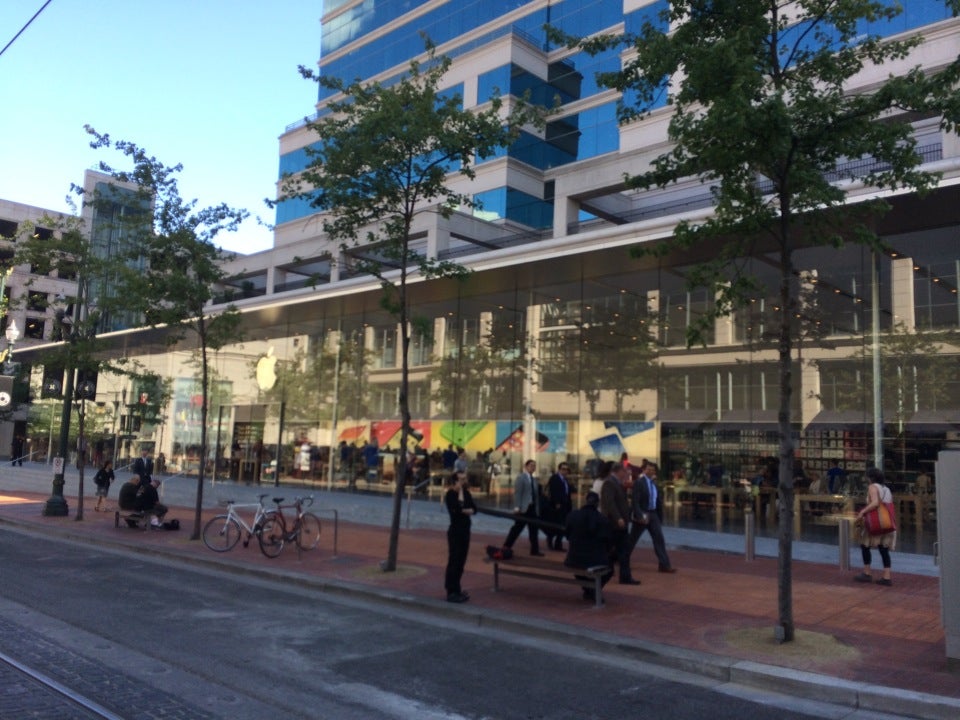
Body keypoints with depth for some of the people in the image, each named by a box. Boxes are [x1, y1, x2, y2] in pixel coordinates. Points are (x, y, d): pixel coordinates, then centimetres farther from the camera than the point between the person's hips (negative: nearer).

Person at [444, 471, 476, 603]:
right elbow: (457, 509, -25)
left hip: (465, 530, 7)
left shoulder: (466, 493, 10)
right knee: (454, 561, -5)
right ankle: (451, 593, 0)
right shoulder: (450, 495, -11)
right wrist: (460, 492, -21)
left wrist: (465, 510, -13)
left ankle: (455, 589, 21)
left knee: (461, 561, 12)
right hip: (455, 531, -7)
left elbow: (474, 509, 5)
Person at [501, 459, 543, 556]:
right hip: (524, 508, -7)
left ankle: (534, 550, 12)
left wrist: (537, 508, 10)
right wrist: (517, 507, -18)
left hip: (533, 508, 7)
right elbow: (517, 493, -12)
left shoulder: (534, 480, 15)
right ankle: (506, 547, 8)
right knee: (517, 528, -2)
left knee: (534, 529, 7)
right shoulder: (521, 477, -5)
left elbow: (536, 495, 14)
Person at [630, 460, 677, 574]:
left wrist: (660, 518, 11)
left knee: (659, 538, -1)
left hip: (653, 514, 6)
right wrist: (640, 516, -26)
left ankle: (664, 564, 1)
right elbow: (635, 501, -18)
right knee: (632, 539, 6)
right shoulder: (639, 483, -12)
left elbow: (658, 501, 11)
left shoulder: (654, 483, 8)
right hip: (642, 514, -6)